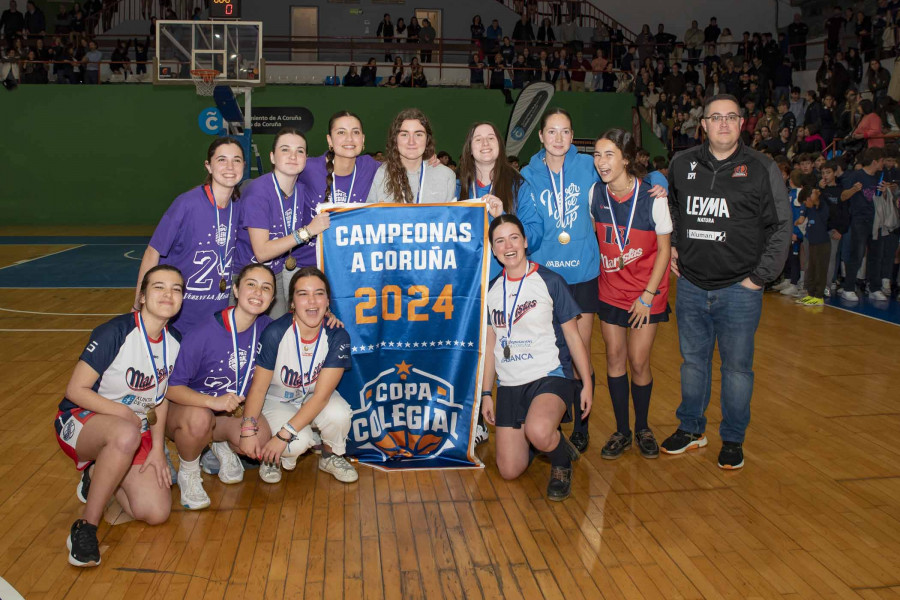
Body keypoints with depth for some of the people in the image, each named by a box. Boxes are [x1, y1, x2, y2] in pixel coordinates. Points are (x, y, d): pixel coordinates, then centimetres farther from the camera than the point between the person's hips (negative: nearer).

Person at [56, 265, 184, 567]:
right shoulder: (115, 333, -20)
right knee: (126, 434, -42)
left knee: (156, 513, -11)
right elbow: (75, 390, -17)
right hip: (81, 421, -5)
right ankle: (86, 526, -24)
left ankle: (97, 476, 17)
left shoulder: (175, 341, -2)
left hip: (135, 431, 6)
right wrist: (123, 412, -22)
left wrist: (157, 448, -1)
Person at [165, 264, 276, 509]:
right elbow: (172, 387, -23)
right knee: (199, 419, -39)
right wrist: (213, 401, -39)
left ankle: (223, 446, 10)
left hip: (236, 409, 4)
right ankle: (188, 474, -6)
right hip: (188, 404, -3)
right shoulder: (205, 333, -23)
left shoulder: (265, 327, -9)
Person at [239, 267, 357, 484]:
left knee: (339, 414, -31)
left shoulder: (338, 336, -21)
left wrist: (283, 435, -30)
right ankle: (272, 457, 6)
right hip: (277, 400, -2)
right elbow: (258, 387, -15)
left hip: (314, 399, 2)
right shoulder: (275, 333, -25)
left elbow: (321, 394, -24)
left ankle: (331, 457, 1)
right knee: (298, 442, -30)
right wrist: (248, 431, -25)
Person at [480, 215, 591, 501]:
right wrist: (486, 393, 13)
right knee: (510, 471, -1)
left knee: (538, 431, -36)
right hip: (509, 384, 4)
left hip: (550, 376, -4)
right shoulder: (492, 288, 7)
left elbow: (572, 336, 1)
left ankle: (562, 462, -1)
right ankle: (544, 440, 30)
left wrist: (587, 384, -1)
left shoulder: (550, 282, -5)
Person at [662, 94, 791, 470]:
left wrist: (761, 276, -7)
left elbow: (780, 227, -2)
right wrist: (670, 247, 11)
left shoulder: (762, 169, -4)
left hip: (739, 288, -3)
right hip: (691, 285, 3)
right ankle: (691, 429, 30)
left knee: (737, 366, 6)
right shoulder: (681, 165, 5)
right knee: (693, 360, 14)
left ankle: (733, 439, 21)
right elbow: (670, 210, 23)